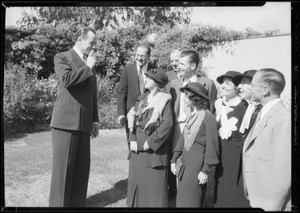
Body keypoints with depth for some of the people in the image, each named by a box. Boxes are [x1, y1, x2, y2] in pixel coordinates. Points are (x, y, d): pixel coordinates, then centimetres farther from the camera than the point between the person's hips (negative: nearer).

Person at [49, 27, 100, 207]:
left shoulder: (89, 64, 19)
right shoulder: (62, 57, 0)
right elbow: (66, 79, -21)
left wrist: (95, 120, 14)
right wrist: (88, 67, -10)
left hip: (84, 123, 6)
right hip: (66, 121, -6)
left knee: (82, 168, 5)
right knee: (63, 166, -2)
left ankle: (77, 203, 14)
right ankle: (59, 203, 8)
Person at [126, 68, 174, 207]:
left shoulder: (164, 101, -8)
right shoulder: (142, 98, 11)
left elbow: (167, 125, -16)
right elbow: (132, 119, 10)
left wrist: (150, 142, -16)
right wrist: (132, 140, -2)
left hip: (154, 150, -6)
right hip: (137, 148, 6)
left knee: (154, 183, 1)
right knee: (135, 180, 12)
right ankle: (134, 204, 26)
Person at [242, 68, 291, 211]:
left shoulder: (284, 119, -20)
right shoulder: (262, 114, 9)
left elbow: (283, 171, -22)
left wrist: (271, 206, -17)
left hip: (271, 204, -8)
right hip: (255, 199, 8)